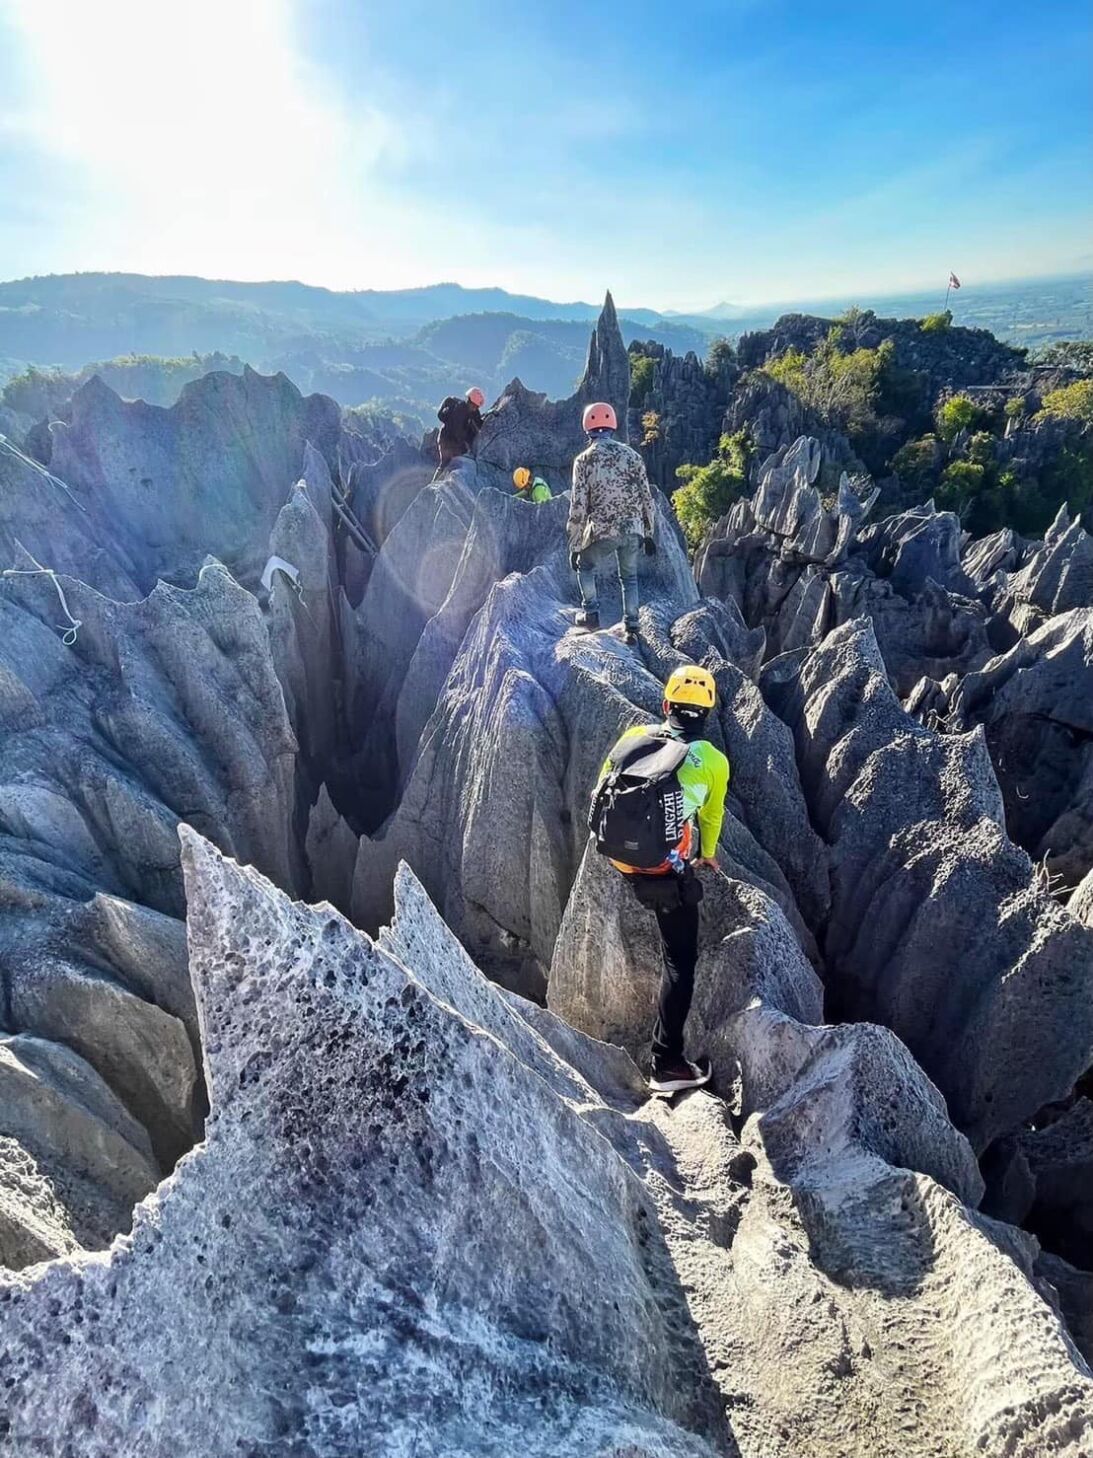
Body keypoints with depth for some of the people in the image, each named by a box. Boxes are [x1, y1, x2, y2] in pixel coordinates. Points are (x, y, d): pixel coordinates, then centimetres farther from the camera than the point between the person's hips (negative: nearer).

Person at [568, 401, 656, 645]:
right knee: (629, 577, 21)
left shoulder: (584, 460, -4)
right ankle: (631, 628, 19)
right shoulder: (632, 455, 5)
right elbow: (646, 499, 7)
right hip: (633, 530, 3)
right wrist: (648, 533, 17)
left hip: (601, 531, -3)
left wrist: (574, 546, 0)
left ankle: (591, 612, 16)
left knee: (585, 566, 25)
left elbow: (578, 507, -6)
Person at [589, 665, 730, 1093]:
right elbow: (711, 818, 9)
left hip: (617, 857, 4)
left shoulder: (634, 737, -3)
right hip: (667, 874, -4)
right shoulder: (713, 761, -8)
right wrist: (708, 853, 31)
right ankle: (668, 1064, 12)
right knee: (679, 962, 9)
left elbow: (602, 791, 10)